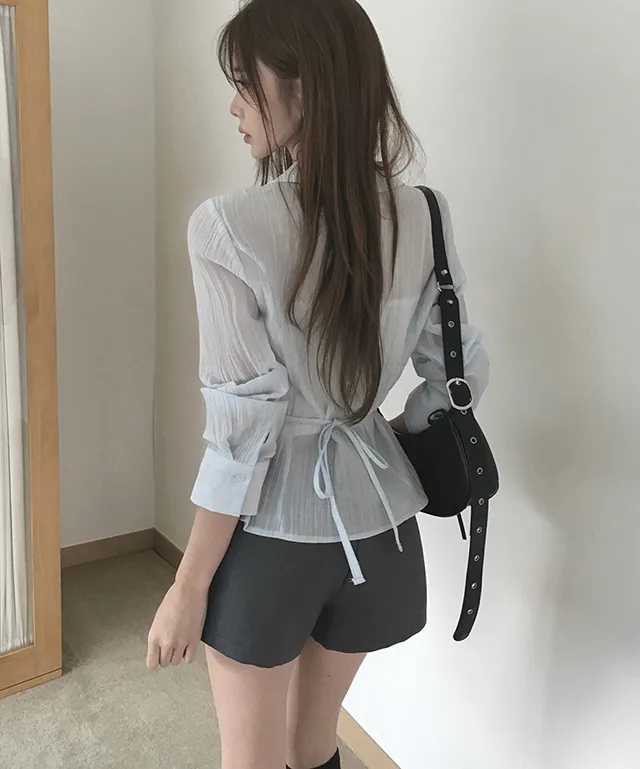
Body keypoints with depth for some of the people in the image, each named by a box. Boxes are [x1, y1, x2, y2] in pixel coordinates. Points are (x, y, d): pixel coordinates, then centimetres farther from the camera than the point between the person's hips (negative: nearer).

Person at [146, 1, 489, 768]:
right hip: (376, 518, 5)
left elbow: (245, 426, -20)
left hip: (272, 529, -5)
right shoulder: (422, 217, -4)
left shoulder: (230, 228, -21)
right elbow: (459, 371, 3)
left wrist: (189, 586, -9)